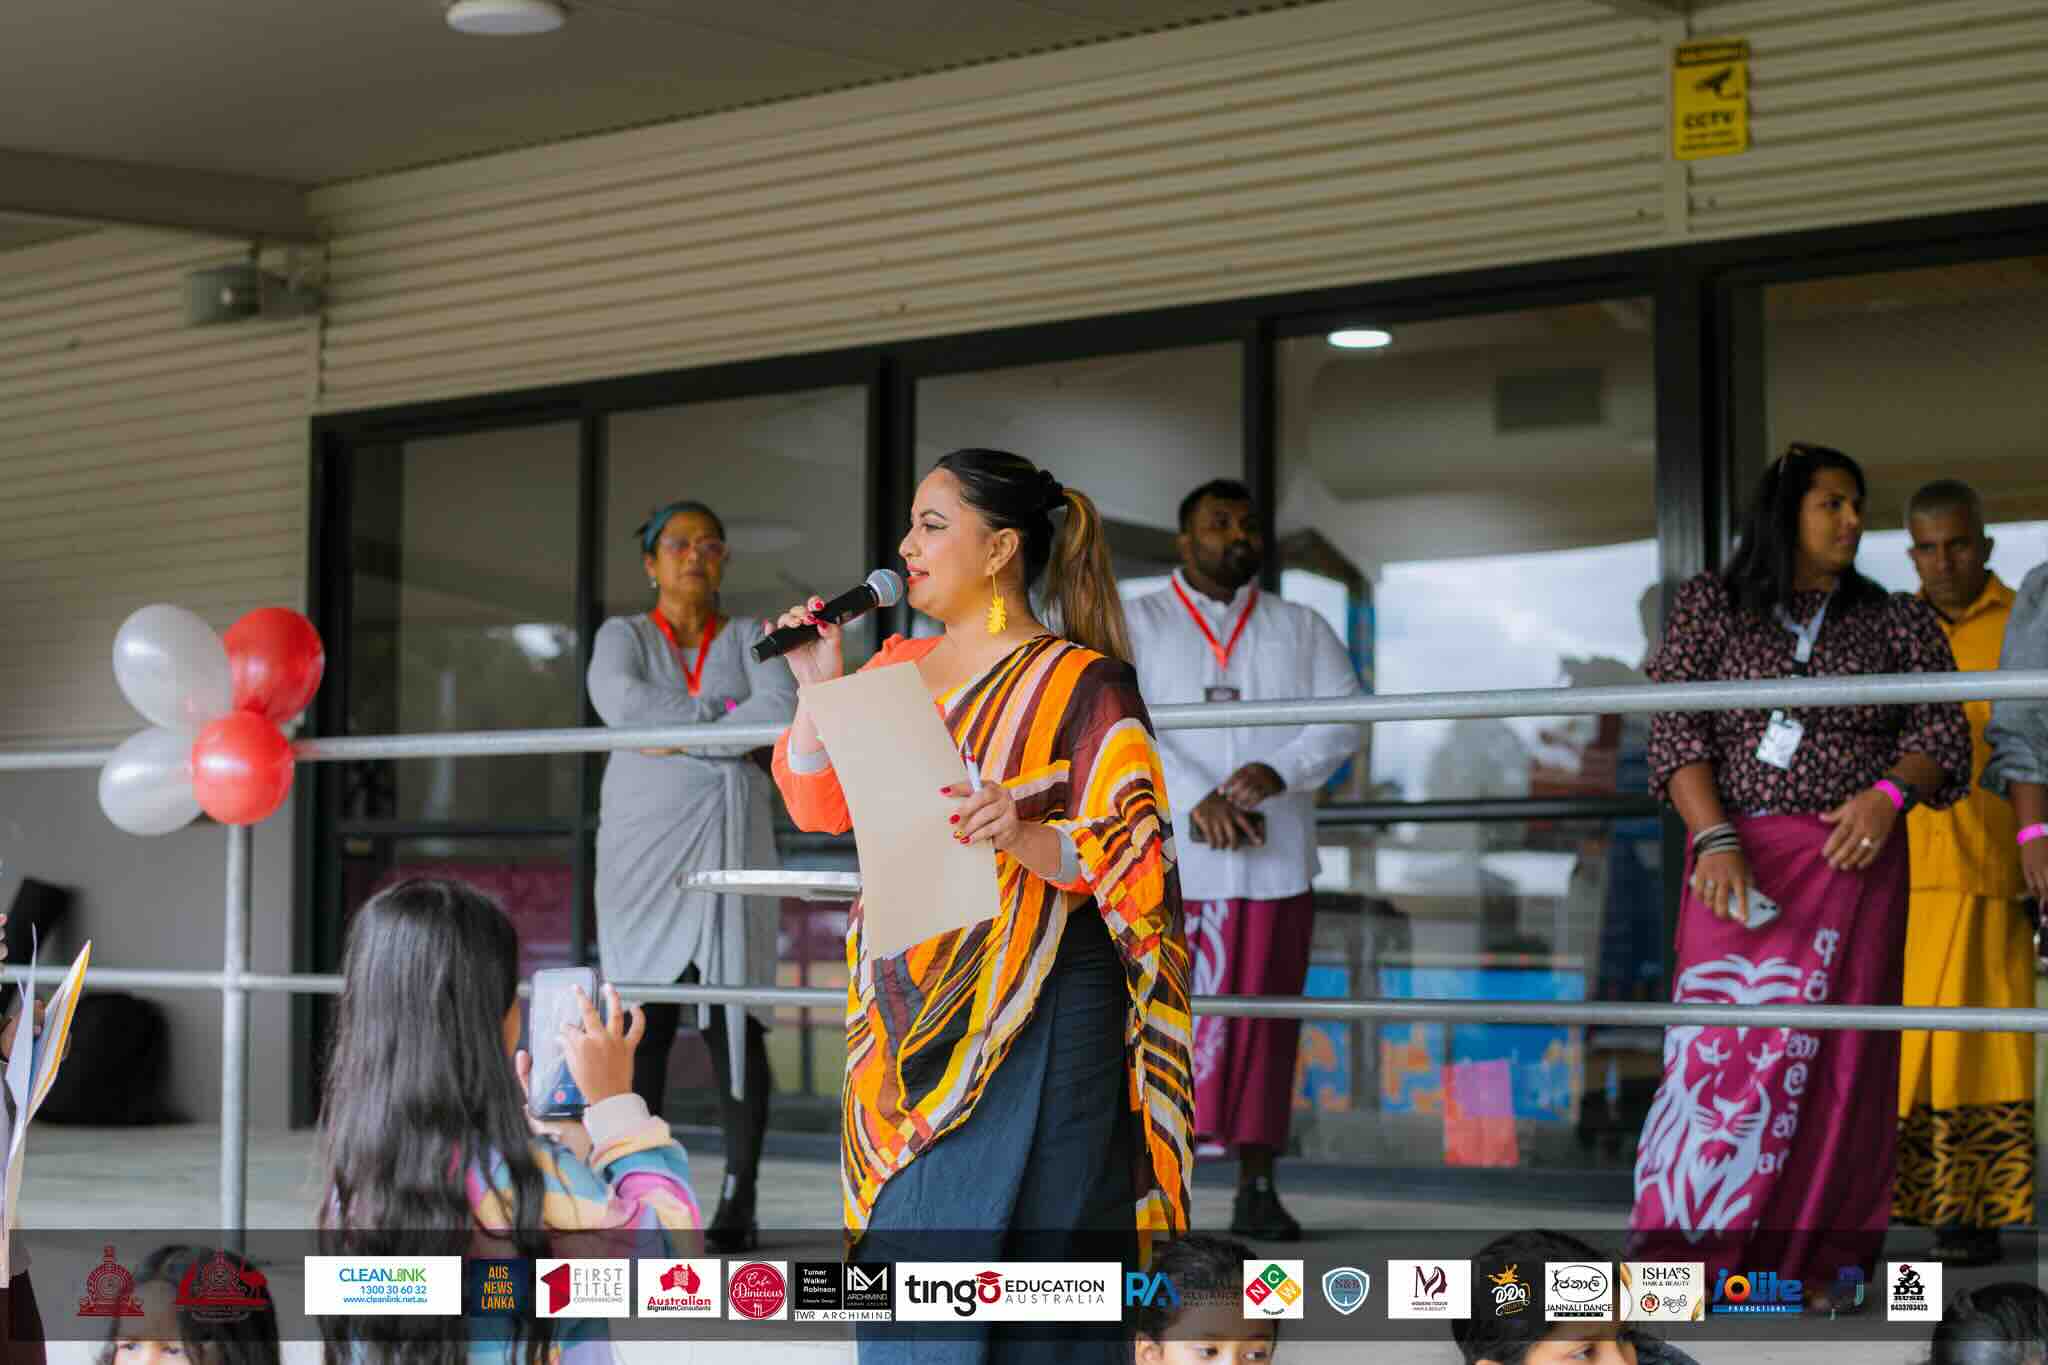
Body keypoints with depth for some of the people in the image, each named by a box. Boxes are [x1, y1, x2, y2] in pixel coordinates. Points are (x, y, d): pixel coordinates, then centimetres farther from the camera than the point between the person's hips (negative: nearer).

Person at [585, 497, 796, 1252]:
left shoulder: (752, 639, 11)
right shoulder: (623, 636, 10)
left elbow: (781, 710, -10)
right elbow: (618, 699, -13)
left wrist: (678, 735, -10)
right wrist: (724, 713, -10)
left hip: (727, 842, 0)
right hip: (641, 843, 1)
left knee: (733, 1017, -6)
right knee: (640, 1018, -4)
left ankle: (740, 1199, -5)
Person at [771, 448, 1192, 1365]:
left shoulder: (1081, 684, -6)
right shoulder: (899, 667, 14)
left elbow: (1135, 855, -11)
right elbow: (817, 806, 14)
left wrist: (1026, 837, -30)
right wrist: (818, 686, 0)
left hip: (1032, 1029, -6)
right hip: (914, 1016, 6)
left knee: (1026, 1264, -5)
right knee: (906, 1263, 6)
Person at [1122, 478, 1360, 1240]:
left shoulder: (1301, 630, 16)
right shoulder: (1135, 626, 8)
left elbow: (1343, 719, 2)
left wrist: (1277, 771, -18)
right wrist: (1196, 799, -21)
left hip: (1274, 863, 2)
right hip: (1165, 860, -2)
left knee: (1263, 1023, 2)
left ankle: (1256, 1189, 8)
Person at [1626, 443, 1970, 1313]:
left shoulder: (1897, 621, 11)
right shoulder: (1708, 607, 6)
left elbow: (1942, 729, 6)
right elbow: (1675, 729, -1)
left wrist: (1890, 792, -14)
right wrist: (1714, 839, -14)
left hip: (1852, 859, 1)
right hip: (1736, 859, -1)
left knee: (1838, 1056, -1)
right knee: (1722, 1041, -8)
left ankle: (1825, 1257, 6)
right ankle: (1688, 1248, -3)